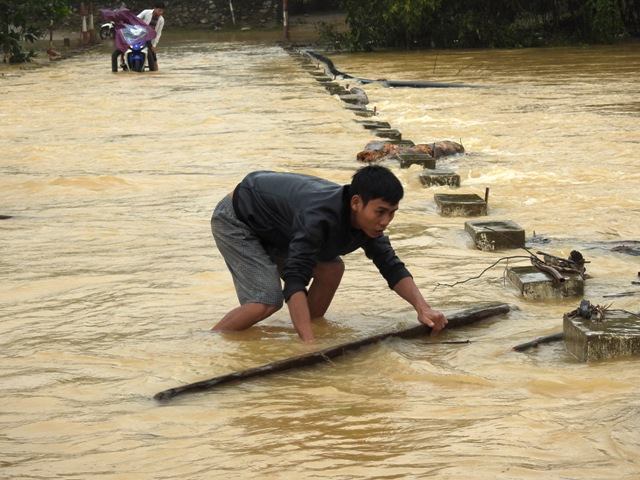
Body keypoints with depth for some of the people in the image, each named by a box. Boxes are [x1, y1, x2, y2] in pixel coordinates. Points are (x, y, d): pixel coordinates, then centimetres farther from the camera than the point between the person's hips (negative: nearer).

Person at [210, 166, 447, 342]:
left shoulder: (367, 220, -15)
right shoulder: (319, 217, -41)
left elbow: (392, 267, -7)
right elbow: (295, 280, -47)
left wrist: (423, 308, -23)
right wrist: (309, 344, -55)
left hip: (273, 226, 8)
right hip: (235, 219, -8)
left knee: (331, 269, -3)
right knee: (268, 301, -22)